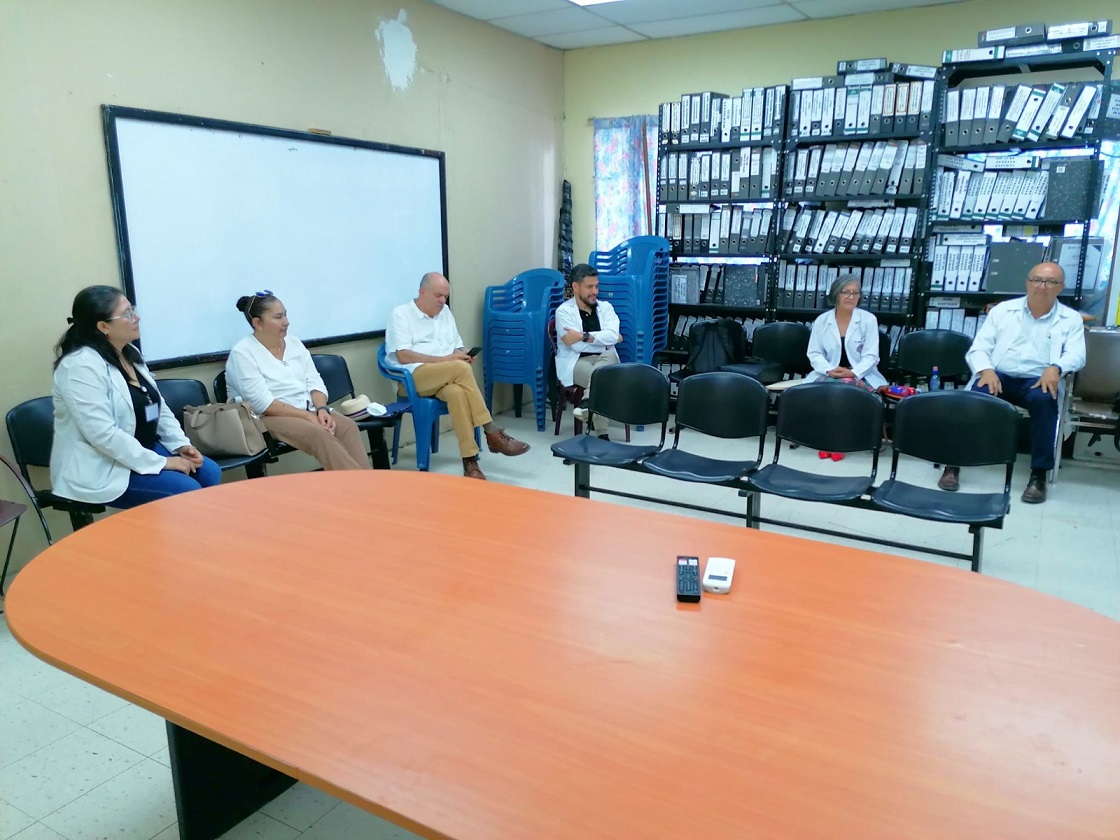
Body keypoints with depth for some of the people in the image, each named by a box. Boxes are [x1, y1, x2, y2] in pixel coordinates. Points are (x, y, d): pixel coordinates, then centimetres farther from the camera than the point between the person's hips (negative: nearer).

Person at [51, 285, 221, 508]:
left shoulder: (129, 353, 7)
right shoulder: (81, 366, -20)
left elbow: (158, 406, 14)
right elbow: (103, 434, -27)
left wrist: (180, 444, -1)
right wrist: (160, 463, -23)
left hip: (143, 449, 9)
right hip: (100, 468, -8)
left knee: (209, 473, -5)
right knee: (187, 492, -21)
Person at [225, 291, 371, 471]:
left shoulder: (294, 343, 11)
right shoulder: (242, 354, -8)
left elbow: (314, 382, 8)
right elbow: (263, 404, -17)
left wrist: (321, 409, -13)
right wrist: (309, 416, -21)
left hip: (308, 411, 6)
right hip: (268, 418, -6)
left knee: (348, 426, -24)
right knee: (320, 434, -33)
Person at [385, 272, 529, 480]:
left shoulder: (445, 311, 20)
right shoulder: (401, 314, 2)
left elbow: (457, 348, 21)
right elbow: (404, 356, -10)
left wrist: (462, 356, -5)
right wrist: (444, 359, -16)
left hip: (446, 378, 4)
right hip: (413, 377, -4)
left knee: (457, 392, -35)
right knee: (461, 369, -33)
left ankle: (470, 461, -37)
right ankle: (492, 433, -28)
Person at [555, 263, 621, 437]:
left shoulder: (605, 307, 13)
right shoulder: (564, 311, 0)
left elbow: (613, 335, -8)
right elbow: (577, 346, -13)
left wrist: (583, 336, -17)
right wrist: (603, 339, -1)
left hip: (606, 359, 4)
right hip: (576, 362, -4)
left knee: (610, 353, -34)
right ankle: (601, 433, -37)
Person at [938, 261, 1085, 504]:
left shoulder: (1071, 319, 13)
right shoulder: (1002, 310, 13)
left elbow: (1076, 355, -2)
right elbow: (978, 349, 6)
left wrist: (1055, 368, -26)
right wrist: (986, 370, -17)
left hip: (1037, 381, 0)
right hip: (998, 376, 0)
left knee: (1043, 399, -36)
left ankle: (1039, 474, -27)